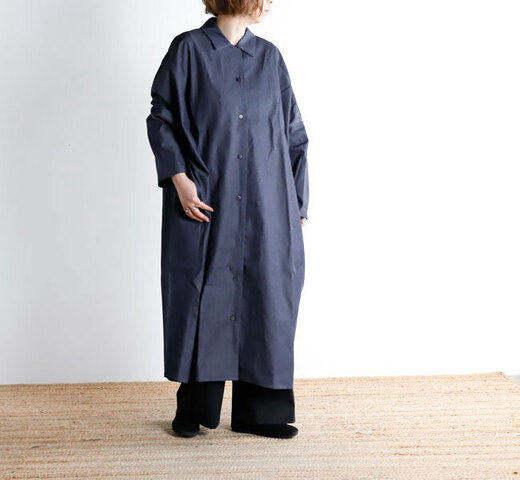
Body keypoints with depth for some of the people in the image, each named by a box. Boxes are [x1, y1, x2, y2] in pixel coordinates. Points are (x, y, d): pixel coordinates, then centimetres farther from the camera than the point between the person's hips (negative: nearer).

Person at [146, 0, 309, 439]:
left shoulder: (269, 57, 11)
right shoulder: (189, 50, 1)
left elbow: (294, 135, 12)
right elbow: (160, 118, 1)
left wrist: (298, 201, 8)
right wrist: (179, 178, -11)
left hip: (263, 206, 3)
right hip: (204, 204, -3)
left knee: (264, 298, 3)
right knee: (203, 300, 2)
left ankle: (258, 411, 16)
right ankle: (193, 409, 18)